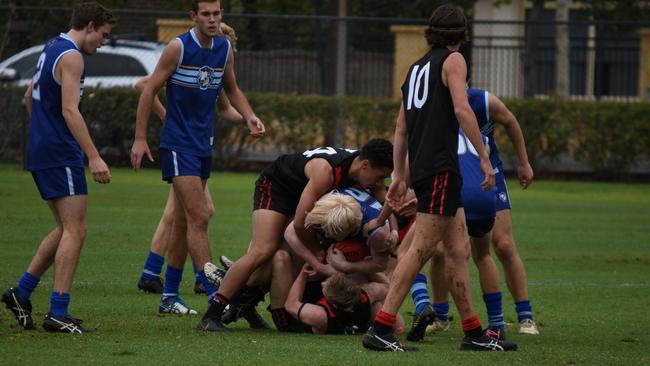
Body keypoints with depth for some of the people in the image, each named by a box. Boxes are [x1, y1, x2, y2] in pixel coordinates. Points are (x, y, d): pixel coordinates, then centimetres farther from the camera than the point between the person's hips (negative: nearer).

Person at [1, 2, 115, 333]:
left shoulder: (51, 49, 17)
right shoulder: (71, 56, -13)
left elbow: (30, 97, 28)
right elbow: (70, 110, -22)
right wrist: (94, 157, -26)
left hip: (41, 153, 10)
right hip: (62, 154, -10)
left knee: (66, 229, 16)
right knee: (75, 230, -9)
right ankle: (57, 313, -12)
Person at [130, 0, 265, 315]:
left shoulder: (224, 48, 6)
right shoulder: (178, 48, -12)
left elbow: (231, 89, 20)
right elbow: (149, 90, -8)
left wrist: (249, 117, 2)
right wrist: (140, 139, -10)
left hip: (204, 144, 7)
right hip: (178, 144, -7)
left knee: (184, 222, 11)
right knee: (199, 217, -14)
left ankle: (169, 296, 18)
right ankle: (214, 294, -17)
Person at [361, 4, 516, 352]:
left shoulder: (417, 66, 21)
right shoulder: (453, 61, -2)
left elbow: (401, 128, 21)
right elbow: (461, 108, -16)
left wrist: (400, 175, 24)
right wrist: (484, 157, -15)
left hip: (420, 167, 9)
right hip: (440, 166, -9)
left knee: (457, 250, 11)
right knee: (421, 249, -11)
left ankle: (473, 333, 12)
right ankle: (380, 329, -17)